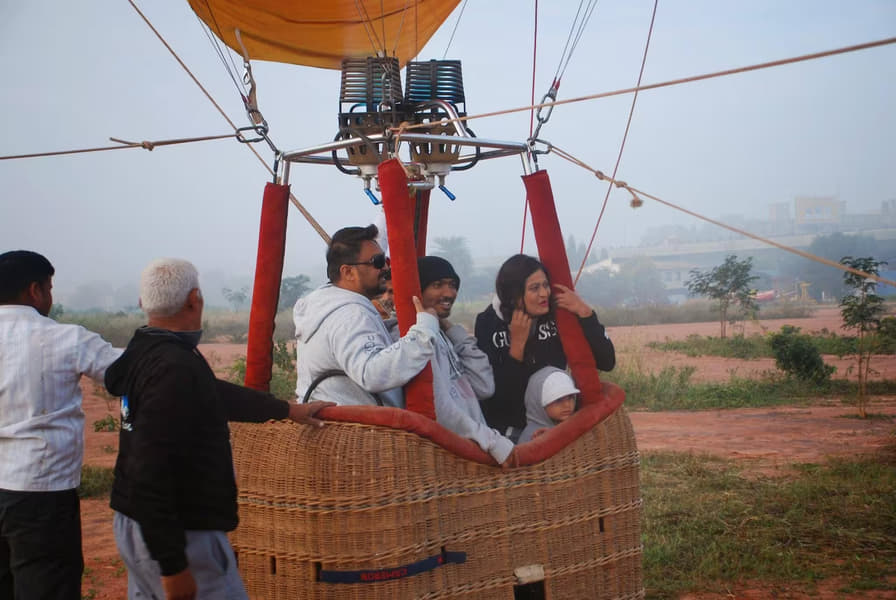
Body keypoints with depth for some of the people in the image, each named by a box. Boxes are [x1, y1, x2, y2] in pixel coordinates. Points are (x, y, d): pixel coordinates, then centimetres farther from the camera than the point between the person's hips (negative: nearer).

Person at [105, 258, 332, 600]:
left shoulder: (144, 353, 7)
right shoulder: (175, 369, -24)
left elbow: (216, 396, 22)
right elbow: (152, 476, -28)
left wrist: (287, 409, 32)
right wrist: (172, 566, -24)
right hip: (174, 536, -10)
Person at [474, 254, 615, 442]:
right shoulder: (487, 324, -9)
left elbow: (607, 362, -7)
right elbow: (494, 391, -13)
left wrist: (584, 312, -15)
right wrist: (517, 344, -21)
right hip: (509, 429, -2)